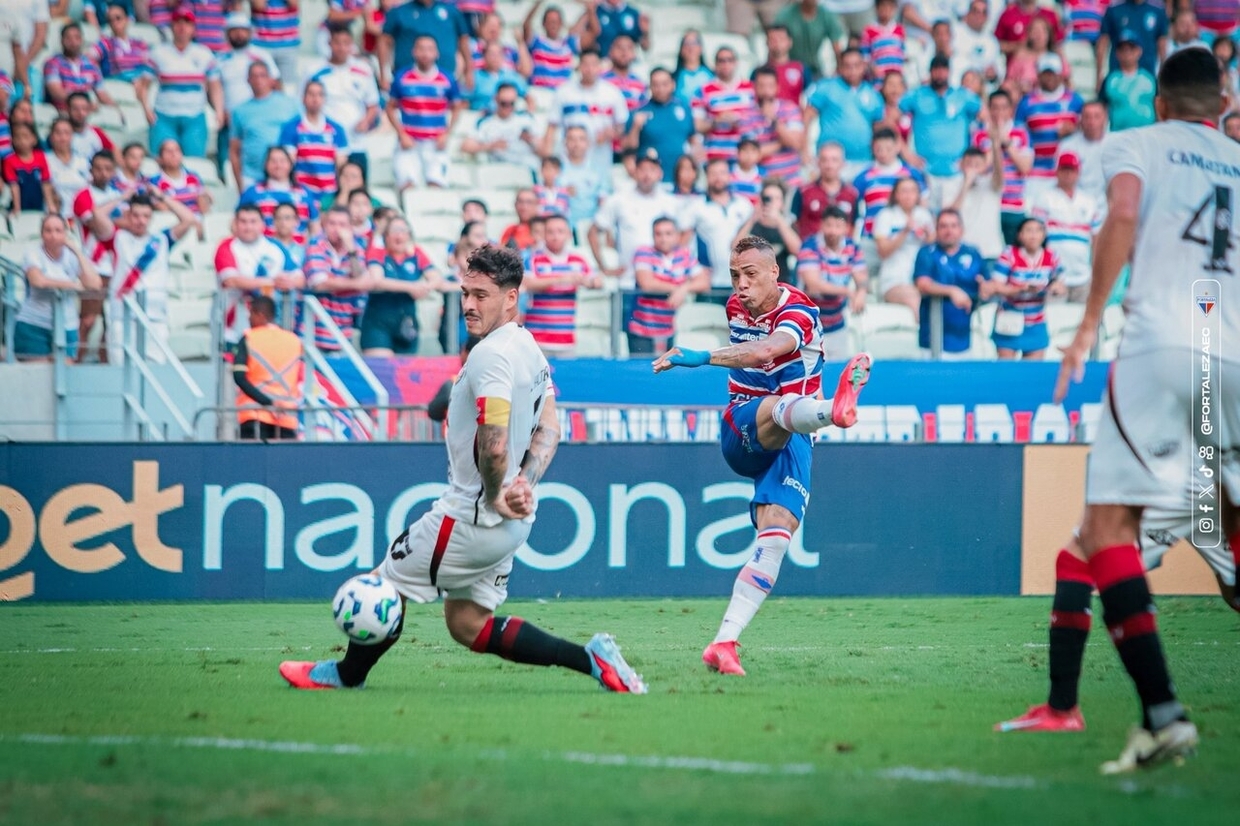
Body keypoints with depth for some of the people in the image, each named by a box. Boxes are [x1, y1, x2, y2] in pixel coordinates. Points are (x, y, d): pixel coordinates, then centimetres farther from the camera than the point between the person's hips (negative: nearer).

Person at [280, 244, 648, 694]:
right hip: (511, 522, 10)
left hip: (471, 517, -10)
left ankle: (346, 674, 28)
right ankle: (589, 657, 7)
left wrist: (496, 497, -14)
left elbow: (494, 444, -30)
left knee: (386, 587, 9)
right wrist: (525, 484, 2)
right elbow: (549, 430, 16)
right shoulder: (531, 349, 10)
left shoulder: (490, 355, -22)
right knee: (468, 625, 15)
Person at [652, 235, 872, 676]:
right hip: (741, 432, 2)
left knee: (775, 540, -19)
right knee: (780, 407, -36)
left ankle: (724, 643, -20)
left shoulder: (797, 312, -15)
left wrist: (702, 357, -47)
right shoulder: (736, 307, 6)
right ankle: (833, 408, -75)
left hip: (790, 442, -2)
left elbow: (766, 351, -38)